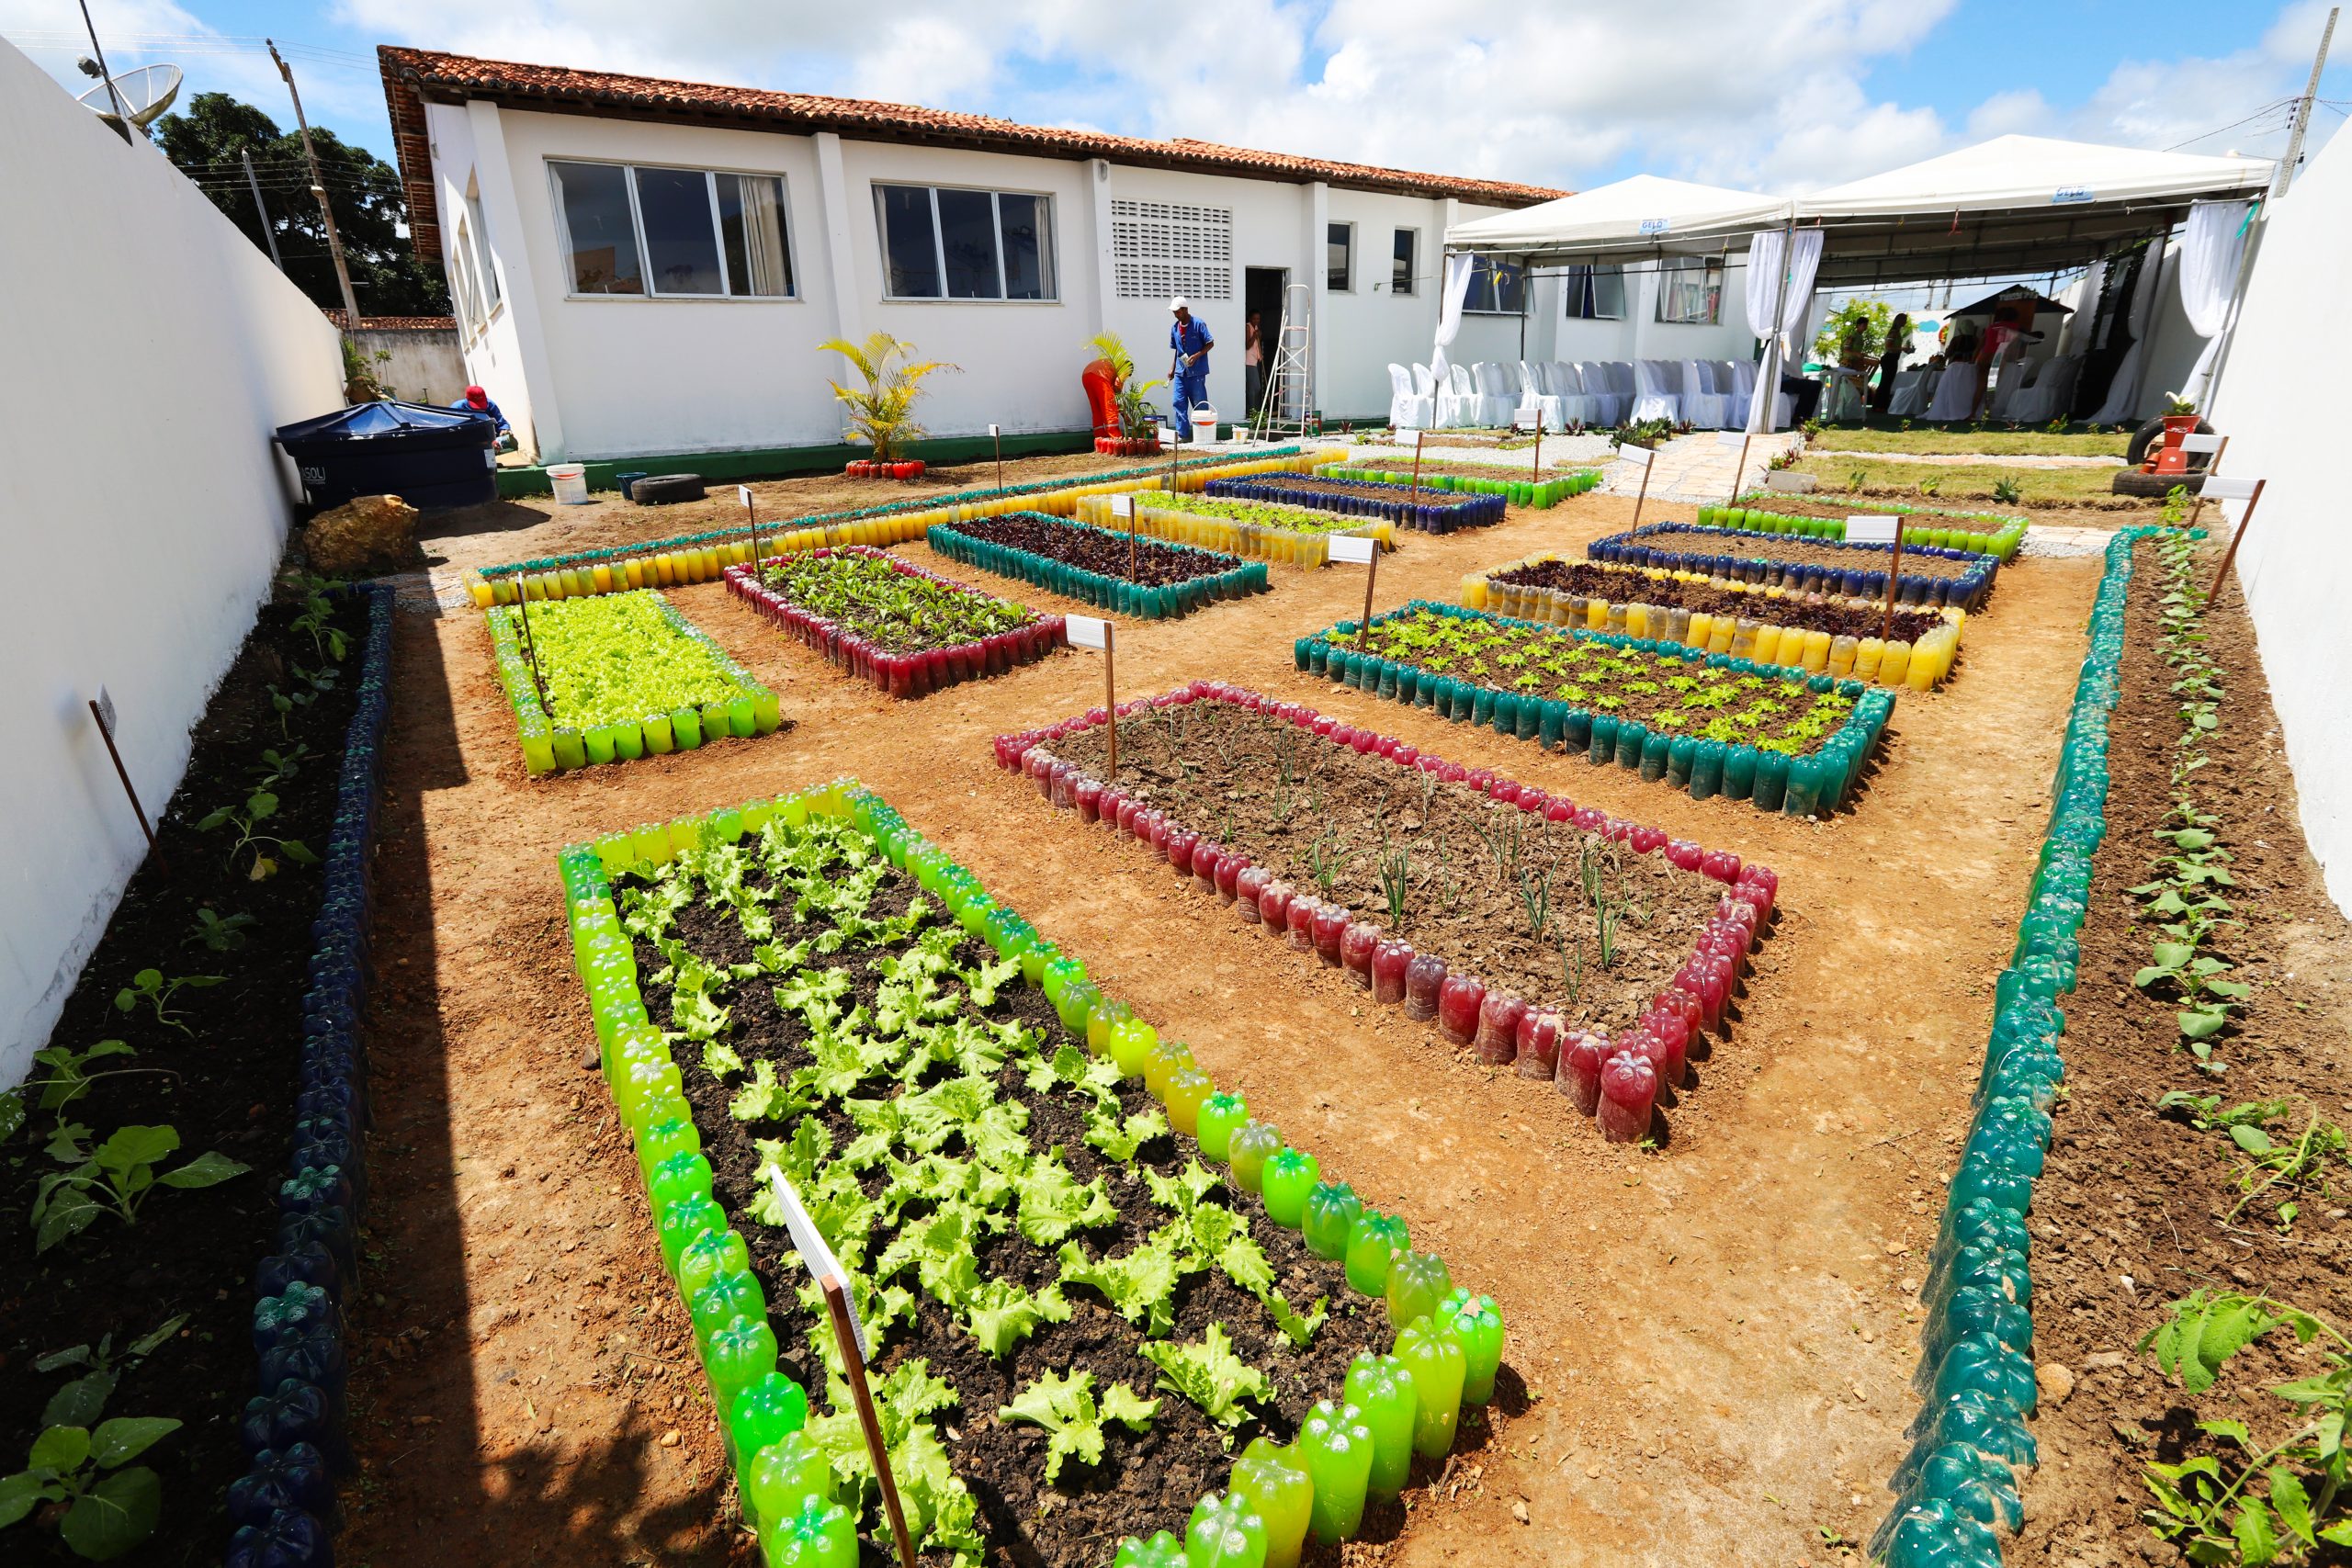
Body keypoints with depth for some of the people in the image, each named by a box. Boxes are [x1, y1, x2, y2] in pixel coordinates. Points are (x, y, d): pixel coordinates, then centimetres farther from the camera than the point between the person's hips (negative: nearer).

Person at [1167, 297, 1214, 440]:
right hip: (1180, 372, 5)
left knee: (1200, 404, 1)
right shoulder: (1175, 328, 11)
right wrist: (1172, 368, 13)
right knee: (1179, 402, 0)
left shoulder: (1198, 324, -7)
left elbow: (1210, 343, -6)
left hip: (1196, 372, -5)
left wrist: (1196, 356, -18)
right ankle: (1182, 434, 4)